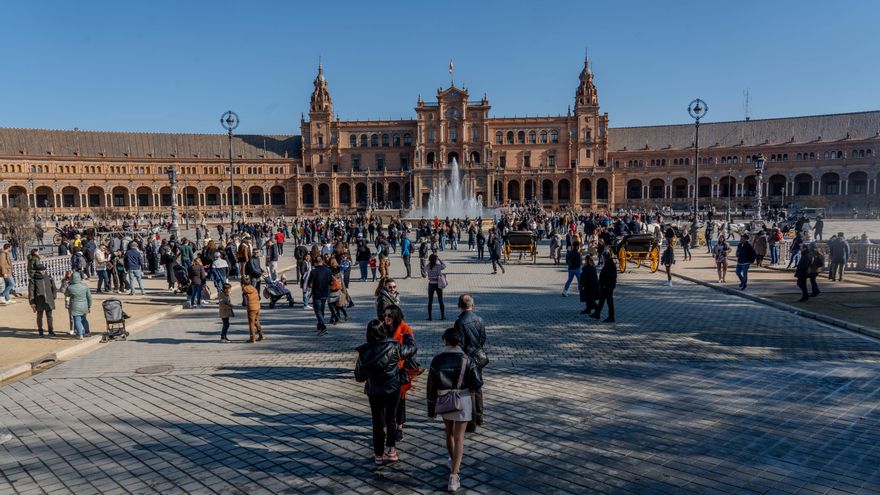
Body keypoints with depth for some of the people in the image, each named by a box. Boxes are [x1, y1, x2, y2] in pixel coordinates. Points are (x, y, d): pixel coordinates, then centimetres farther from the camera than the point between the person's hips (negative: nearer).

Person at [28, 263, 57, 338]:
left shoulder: (49, 278, 3)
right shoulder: (33, 279, -5)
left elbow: (54, 289, 15)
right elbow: (31, 292, -5)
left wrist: (53, 297, 11)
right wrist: (32, 303, -8)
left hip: (49, 302, 2)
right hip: (39, 302, -2)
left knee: (49, 316, 4)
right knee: (39, 317, 10)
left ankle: (51, 331, 9)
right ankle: (40, 331, 24)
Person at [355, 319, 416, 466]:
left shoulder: (364, 352, -11)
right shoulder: (393, 346, -15)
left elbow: (358, 375, -2)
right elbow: (411, 350, 1)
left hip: (374, 392, 0)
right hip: (393, 389, 0)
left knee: (378, 422, 14)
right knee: (391, 419, 18)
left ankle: (379, 455, 21)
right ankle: (392, 450, 19)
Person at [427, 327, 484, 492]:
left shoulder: (437, 360, -8)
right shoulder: (466, 360, -11)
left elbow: (431, 387, -4)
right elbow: (477, 384, -14)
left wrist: (431, 409, 6)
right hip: (463, 401, -2)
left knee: (449, 432, 25)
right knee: (459, 438, 2)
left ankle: (453, 462, 46)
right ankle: (453, 477, -7)